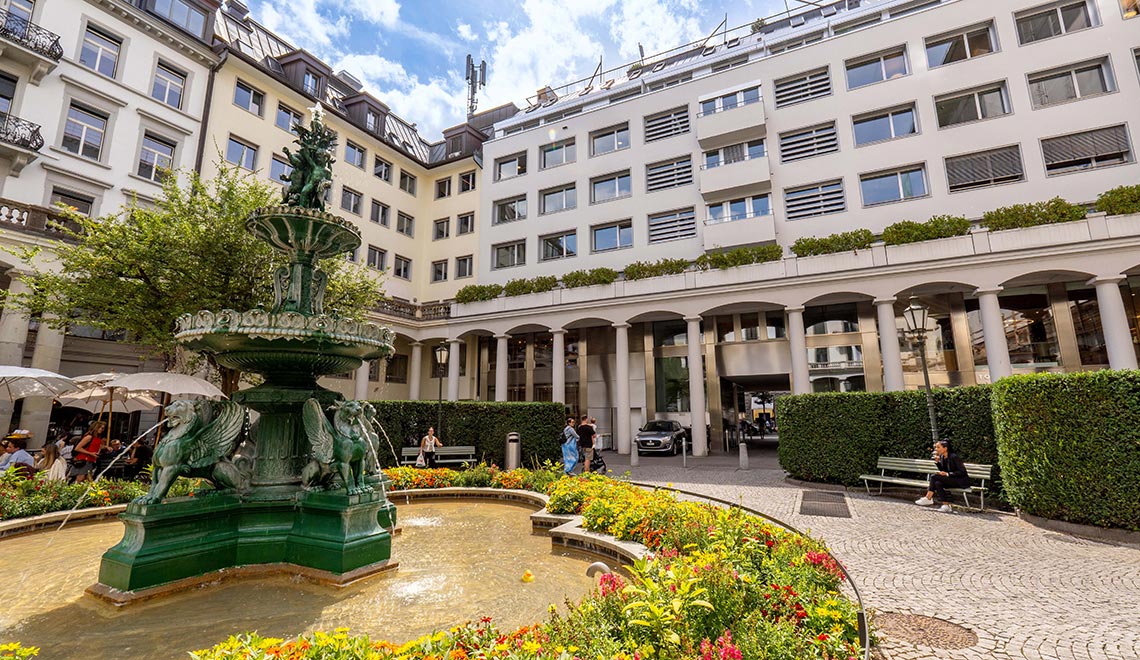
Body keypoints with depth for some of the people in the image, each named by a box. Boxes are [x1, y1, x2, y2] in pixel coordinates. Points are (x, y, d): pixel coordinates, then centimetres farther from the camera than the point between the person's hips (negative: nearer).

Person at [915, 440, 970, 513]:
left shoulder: (954, 457, -18)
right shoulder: (942, 457, 6)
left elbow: (963, 472, -18)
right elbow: (943, 471, 8)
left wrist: (947, 474, -25)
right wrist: (937, 462, -6)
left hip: (961, 481, -8)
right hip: (951, 480, 8)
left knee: (934, 476, -24)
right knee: (938, 483, -21)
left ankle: (928, 499, -18)